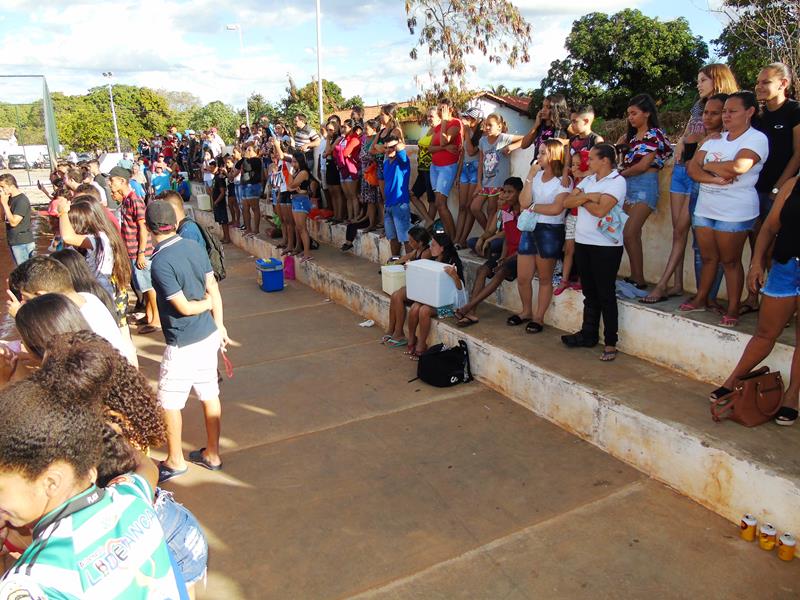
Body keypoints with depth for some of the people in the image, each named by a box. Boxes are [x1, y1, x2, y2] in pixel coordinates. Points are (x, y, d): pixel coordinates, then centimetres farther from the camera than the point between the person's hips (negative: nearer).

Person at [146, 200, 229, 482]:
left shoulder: (161, 262, -20)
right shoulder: (195, 247, 0)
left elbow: (184, 307, -18)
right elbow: (212, 288, 4)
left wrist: (208, 303, 2)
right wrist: (219, 324, 12)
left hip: (183, 344, -7)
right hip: (209, 335, 7)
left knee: (169, 403, 11)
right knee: (209, 395, 17)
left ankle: (175, 460, 28)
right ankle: (212, 454, 31)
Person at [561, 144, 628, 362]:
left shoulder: (617, 181, -8)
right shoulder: (588, 180, 13)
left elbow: (600, 210, -20)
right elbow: (567, 201, 3)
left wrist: (581, 199, -5)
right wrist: (588, 196, -12)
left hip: (606, 246, -7)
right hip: (583, 242, 7)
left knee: (606, 295, -1)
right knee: (589, 293, 15)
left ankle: (610, 343, 7)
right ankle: (588, 334, 26)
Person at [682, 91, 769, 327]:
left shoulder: (756, 138, -6)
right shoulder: (714, 140, 13)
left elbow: (738, 166, -24)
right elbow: (692, 168, 3)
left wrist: (708, 165, -7)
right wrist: (714, 178, -16)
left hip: (735, 212, -6)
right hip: (705, 208, 6)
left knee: (730, 261, 0)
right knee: (708, 257, 13)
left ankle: (733, 309, 10)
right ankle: (701, 299, 25)